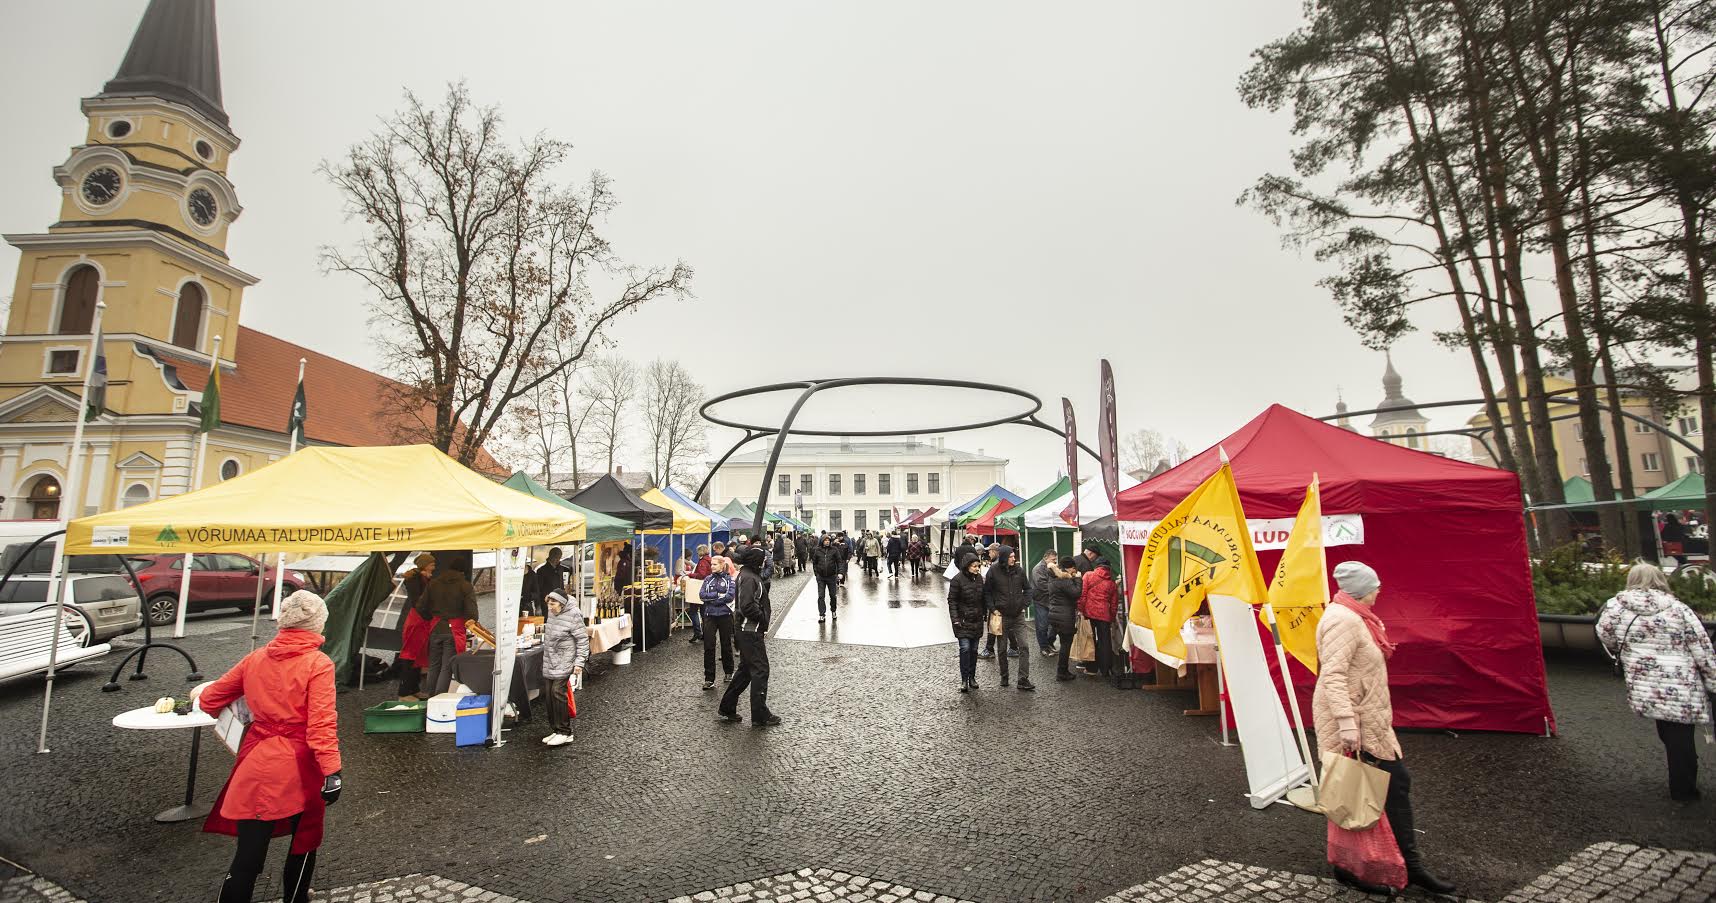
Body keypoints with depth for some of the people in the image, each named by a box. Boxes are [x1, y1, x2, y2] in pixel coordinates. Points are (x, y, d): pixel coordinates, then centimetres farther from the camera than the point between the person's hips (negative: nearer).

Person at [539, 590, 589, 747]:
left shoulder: (573, 616, -18)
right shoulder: (552, 612, 7)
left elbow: (582, 640, -15)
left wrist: (579, 662, -18)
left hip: (564, 662, -8)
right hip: (549, 662, 8)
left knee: (558, 692, -14)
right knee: (550, 695, 8)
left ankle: (565, 732, -5)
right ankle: (555, 730, 20)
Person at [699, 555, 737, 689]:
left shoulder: (729, 579, -2)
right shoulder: (708, 579, 7)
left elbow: (730, 596, -15)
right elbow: (702, 595, -4)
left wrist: (711, 599, -12)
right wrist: (718, 595, -14)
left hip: (725, 615, -2)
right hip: (710, 616, 2)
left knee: (726, 645, 12)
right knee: (708, 647, -4)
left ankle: (728, 673, 31)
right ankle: (709, 679, 1)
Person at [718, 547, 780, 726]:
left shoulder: (751, 575, 13)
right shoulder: (749, 578, -19)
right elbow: (747, 606, -27)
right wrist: (763, 619, -13)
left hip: (749, 630, 10)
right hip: (751, 631, -10)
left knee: (746, 670, 19)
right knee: (760, 670, -2)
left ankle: (727, 707, 28)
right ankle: (760, 716, 6)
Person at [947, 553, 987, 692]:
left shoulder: (979, 578, 5)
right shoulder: (957, 579, -13)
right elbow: (952, 600, -10)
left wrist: (985, 614, 15)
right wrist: (955, 619, -15)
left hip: (977, 620, 5)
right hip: (963, 620, -5)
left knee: (974, 649, 10)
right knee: (965, 648, -12)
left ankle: (972, 677, 21)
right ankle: (964, 680, -4)